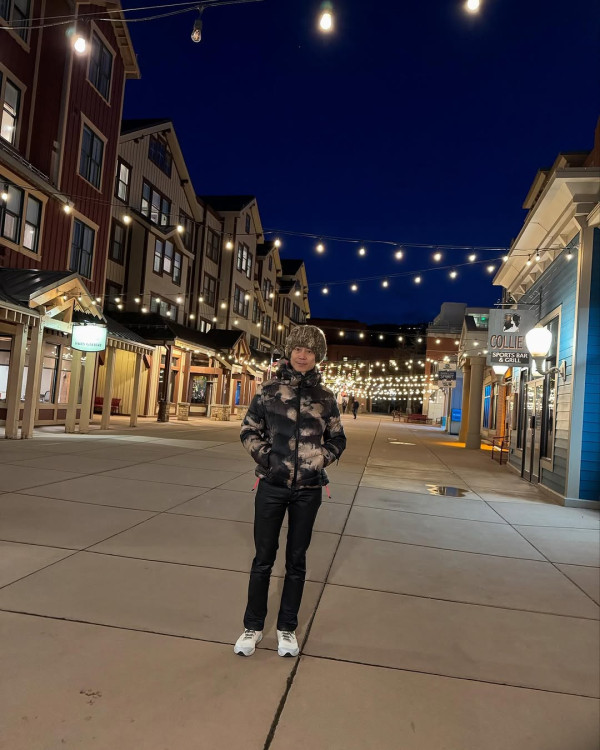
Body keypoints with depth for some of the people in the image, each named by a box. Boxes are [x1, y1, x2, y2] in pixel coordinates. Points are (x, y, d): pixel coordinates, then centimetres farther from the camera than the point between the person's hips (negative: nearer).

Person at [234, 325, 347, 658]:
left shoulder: (325, 396, 2)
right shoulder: (270, 389, -2)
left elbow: (337, 439, 10)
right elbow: (249, 430, 4)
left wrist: (320, 459, -5)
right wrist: (265, 456, -9)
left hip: (308, 489, 1)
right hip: (272, 484, -1)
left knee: (296, 560, 13)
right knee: (263, 558, 9)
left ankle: (287, 628, 29)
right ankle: (253, 627, 27)